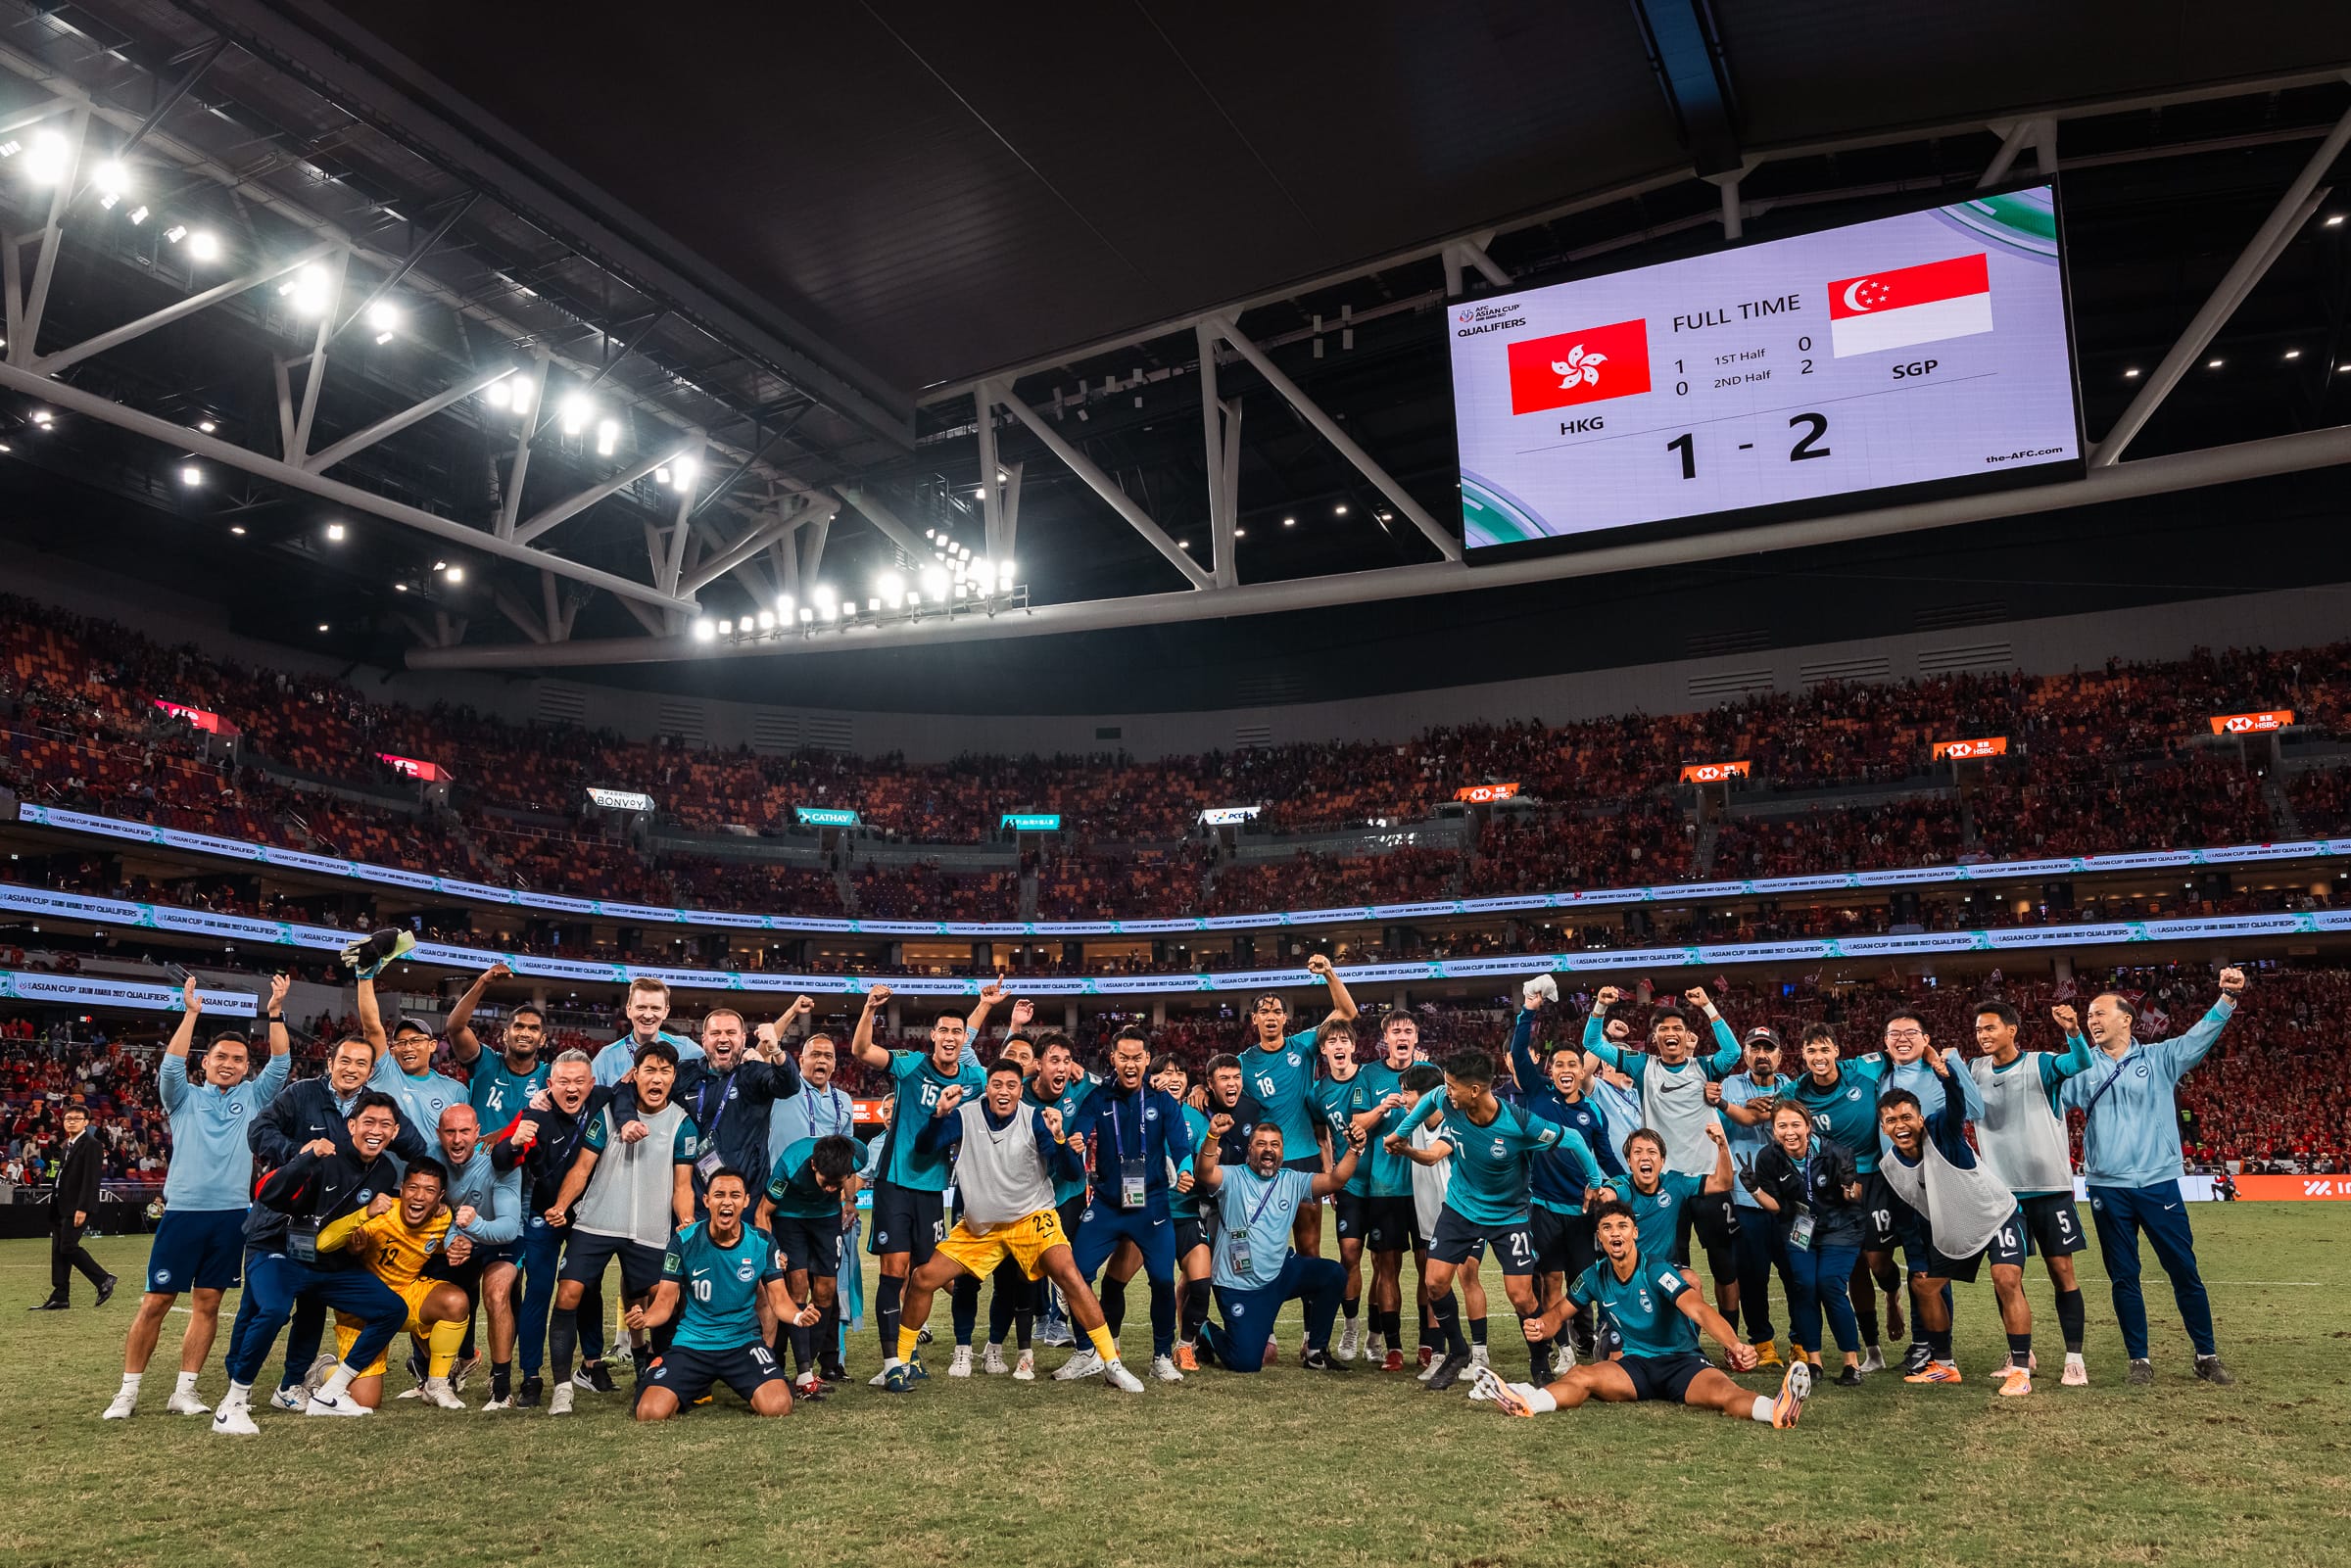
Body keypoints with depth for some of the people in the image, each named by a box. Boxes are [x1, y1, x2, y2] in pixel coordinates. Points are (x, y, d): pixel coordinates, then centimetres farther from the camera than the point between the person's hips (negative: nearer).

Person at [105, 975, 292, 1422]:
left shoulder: (253, 1097, 11)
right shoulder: (185, 1097, 8)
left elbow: (280, 1065, 0)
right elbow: (170, 1067, -10)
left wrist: (275, 1013, -11)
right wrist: (190, 1015, -18)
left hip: (231, 1214, 2)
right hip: (183, 1211, -2)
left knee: (208, 1303, 5)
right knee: (155, 1302, 0)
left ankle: (184, 1392, 12)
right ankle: (128, 1391, 12)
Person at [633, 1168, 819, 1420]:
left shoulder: (763, 1243, -3)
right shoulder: (683, 1242, -5)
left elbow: (779, 1299, 0)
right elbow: (665, 1301, -3)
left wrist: (799, 1316, -23)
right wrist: (643, 1320, -25)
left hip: (744, 1343, 0)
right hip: (689, 1345, 0)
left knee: (777, 1407, -25)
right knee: (651, 1413, -21)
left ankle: (750, 1393, 13)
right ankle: (694, 1391, 14)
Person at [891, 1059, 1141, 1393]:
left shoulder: (1034, 1118, -11)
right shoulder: (964, 1116, -8)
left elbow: (1073, 1168, -15)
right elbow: (925, 1148, -17)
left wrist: (1058, 1137, -35)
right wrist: (939, 1114, -34)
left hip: (1032, 1216, -2)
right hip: (979, 1225, 2)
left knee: (1070, 1275, -22)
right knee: (922, 1279, -7)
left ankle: (1112, 1365, -11)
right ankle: (897, 1363, 15)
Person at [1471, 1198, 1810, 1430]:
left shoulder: (1657, 1271, -12)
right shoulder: (1595, 1278, 3)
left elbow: (1700, 1311, -27)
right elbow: (1559, 1313, 15)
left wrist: (1735, 1345, -46)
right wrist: (1541, 1326, -11)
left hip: (1681, 1363, -3)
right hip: (1634, 1366, 3)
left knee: (1722, 1391, -36)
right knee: (1582, 1376, -27)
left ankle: (1779, 1409, -67)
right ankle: (1523, 1402, -54)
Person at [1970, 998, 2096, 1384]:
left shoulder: (2040, 1064, -6)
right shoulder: (1976, 1070, 6)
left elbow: (2081, 1064, -23)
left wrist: (2073, 1031, -44)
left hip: (2050, 1186, -3)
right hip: (2002, 1192, 4)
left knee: (2062, 1270, 0)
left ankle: (2074, 1357, 8)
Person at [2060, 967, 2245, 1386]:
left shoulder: (2159, 1058, 4)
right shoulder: (2082, 1071, 7)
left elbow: (2201, 1036, -8)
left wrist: (2228, 998, -23)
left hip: (2158, 1183, -1)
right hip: (2107, 1189, 1)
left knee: (2184, 1271, 5)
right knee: (2124, 1278, 6)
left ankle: (2207, 1356, 19)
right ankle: (2140, 1360, 17)